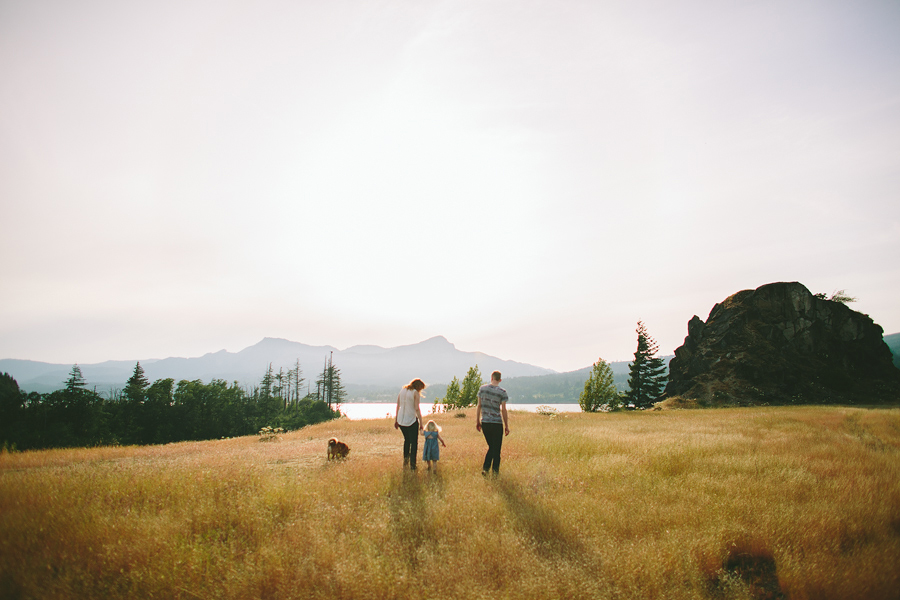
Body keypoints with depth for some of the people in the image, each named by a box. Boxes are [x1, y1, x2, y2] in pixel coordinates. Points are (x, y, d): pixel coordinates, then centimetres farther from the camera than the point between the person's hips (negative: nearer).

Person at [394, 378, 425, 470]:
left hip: (401, 420, 6)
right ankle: (412, 466, 0)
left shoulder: (402, 391, 10)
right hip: (412, 420, -6)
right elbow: (417, 409, -14)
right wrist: (421, 423, -11)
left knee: (407, 440, 24)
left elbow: (398, 406, 12)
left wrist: (396, 420, 17)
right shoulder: (415, 393, -8)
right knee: (414, 443, 4)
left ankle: (405, 462, 22)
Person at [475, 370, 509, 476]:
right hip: (497, 423, -4)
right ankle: (495, 471, 12)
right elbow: (503, 410, -8)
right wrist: (506, 426, -1)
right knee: (496, 448, 9)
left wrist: (477, 421, 13)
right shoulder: (502, 392, -7)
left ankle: (485, 468, 11)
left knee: (491, 447, 18)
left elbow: (479, 406, 5)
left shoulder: (483, 388, 2)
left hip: (484, 423, 4)